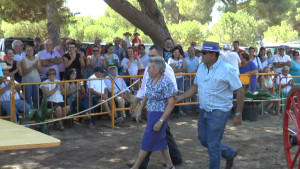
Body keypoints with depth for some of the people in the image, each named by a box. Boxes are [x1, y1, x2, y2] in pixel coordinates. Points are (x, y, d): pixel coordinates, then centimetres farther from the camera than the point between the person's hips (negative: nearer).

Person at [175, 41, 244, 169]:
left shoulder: (227, 70, -17)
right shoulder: (201, 67, 4)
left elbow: (240, 91, -13)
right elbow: (195, 87, 14)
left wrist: (238, 114, -14)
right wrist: (180, 98, 3)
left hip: (219, 112, -7)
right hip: (204, 110, 8)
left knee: (213, 145, -1)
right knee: (203, 140, 18)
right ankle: (230, 153, 39)